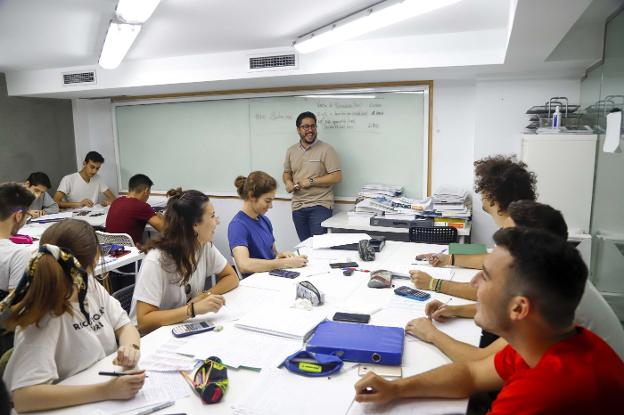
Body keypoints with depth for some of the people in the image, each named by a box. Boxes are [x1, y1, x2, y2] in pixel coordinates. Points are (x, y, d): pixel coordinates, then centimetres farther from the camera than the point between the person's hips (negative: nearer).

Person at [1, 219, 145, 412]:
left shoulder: (90, 285, -4)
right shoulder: (43, 320, -21)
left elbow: (124, 325, 3)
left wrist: (130, 346, -18)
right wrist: (105, 390, -35)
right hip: (76, 407, -6)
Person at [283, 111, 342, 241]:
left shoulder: (326, 149, -5)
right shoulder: (291, 151, 11)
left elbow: (337, 177, -10)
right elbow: (286, 173, 22)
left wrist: (311, 181, -15)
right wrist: (288, 182, -1)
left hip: (320, 206, -5)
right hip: (298, 207, 5)